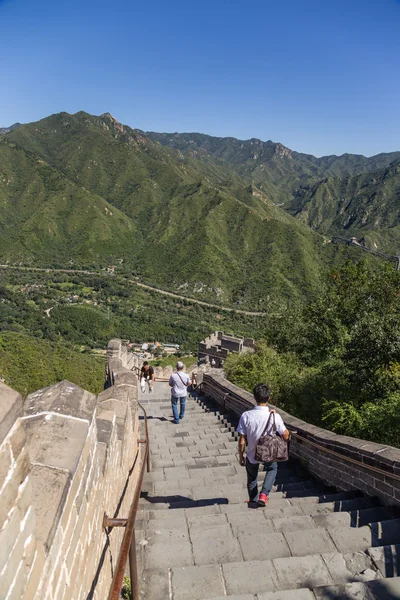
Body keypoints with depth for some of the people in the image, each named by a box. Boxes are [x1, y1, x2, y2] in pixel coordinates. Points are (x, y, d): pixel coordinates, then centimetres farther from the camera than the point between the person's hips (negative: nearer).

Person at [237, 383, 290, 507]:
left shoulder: (246, 416, -23)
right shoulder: (274, 417, -24)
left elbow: (242, 441, -15)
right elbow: (286, 436, -9)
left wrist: (241, 456, 3)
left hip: (251, 456, 0)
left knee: (252, 480, 27)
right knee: (272, 469, 33)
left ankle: (253, 501, 43)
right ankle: (264, 494, 20)